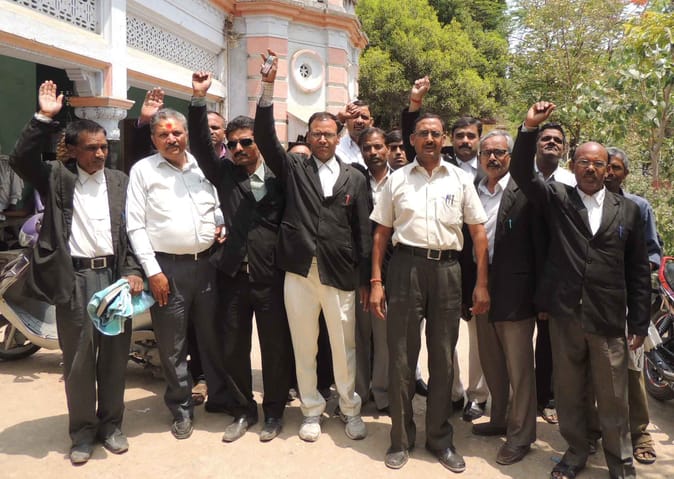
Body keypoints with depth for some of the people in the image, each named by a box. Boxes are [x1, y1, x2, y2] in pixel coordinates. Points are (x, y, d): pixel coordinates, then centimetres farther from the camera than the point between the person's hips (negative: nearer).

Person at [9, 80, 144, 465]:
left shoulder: (120, 181, 9)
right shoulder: (57, 177, 5)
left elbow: (133, 229, 6)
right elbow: (21, 159, -12)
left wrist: (133, 271, -4)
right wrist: (45, 118, -16)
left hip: (114, 274, 2)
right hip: (73, 279, -1)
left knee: (115, 355, 10)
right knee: (78, 359, 7)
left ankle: (111, 424, 27)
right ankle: (83, 430, 23)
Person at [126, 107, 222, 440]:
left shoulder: (203, 166, 11)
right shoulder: (143, 170, 1)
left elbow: (218, 207, 20)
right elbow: (135, 225, -3)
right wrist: (152, 271, -10)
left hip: (206, 263, 3)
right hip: (167, 267, -3)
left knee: (213, 336, 12)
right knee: (172, 345, 7)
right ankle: (181, 409, 23)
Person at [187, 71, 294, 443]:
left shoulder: (278, 177, 4)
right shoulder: (224, 174, 8)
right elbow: (199, 144, -3)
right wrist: (199, 98, -12)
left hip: (271, 276, -2)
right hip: (233, 274, 2)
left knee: (276, 347, 8)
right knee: (233, 347, 11)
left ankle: (274, 411, 27)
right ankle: (243, 411, 29)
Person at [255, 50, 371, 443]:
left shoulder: (354, 178, 6)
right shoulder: (294, 168, 8)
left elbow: (363, 230, 4)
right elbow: (266, 136, -4)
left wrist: (366, 279, 1)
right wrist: (269, 88, -14)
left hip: (341, 274, 0)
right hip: (299, 272, 1)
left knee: (344, 346, 8)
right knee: (304, 347, 10)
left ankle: (350, 409, 27)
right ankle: (312, 409, 28)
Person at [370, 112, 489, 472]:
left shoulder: (461, 179, 6)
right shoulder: (397, 179, 6)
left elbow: (478, 232, 5)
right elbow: (381, 233, 6)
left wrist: (481, 284, -1)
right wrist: (376, 282, -1)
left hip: (447, 269, 1)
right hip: (405, 267, 0)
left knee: (443, 358, 11)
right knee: (401, 357, 6)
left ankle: (440, 439, 27)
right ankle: (401, 439, 23)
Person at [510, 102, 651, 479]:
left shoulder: (628, 210, 6)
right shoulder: (557, 199, 5)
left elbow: (639, 270, 6)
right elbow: (522, 173, -9)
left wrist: (640, 322, 4)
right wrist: (530, 128, -20)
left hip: (609, 319, 0)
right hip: (565, 315, 0)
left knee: (614, 398, 10)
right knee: (569, 392, 13)